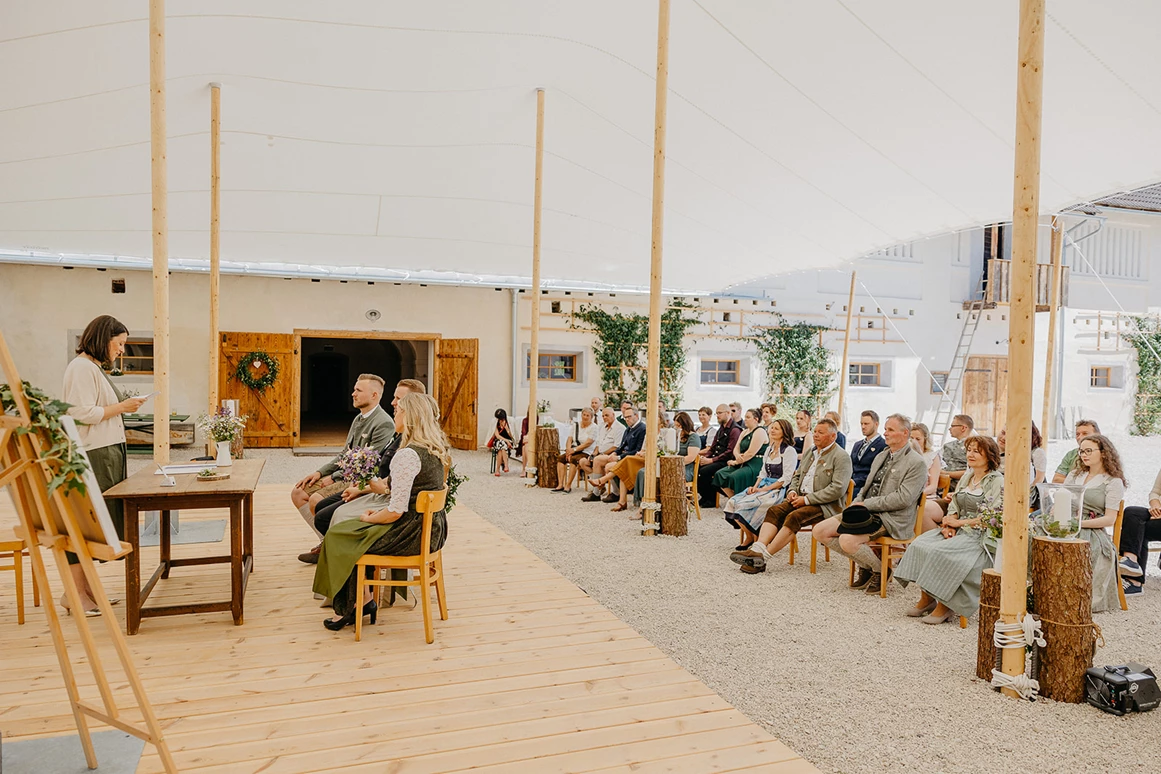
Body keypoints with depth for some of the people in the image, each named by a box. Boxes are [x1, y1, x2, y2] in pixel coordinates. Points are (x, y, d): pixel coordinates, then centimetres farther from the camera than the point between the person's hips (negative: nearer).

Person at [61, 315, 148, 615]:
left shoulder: (95, 367, 19)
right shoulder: (82, 367, -12)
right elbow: (82, 413, -20)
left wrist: (122, 407, 10)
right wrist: (121, 407, -13)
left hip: (106, 453, 10)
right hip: (90, 456, -10)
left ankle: (85, 586, 19)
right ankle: (73, 593, 3)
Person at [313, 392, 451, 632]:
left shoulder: (407, 455, -23)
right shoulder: (438, 449, 6)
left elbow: (396, 511, -23)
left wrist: (369, 518, -2)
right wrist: (376, 512, 15)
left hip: (412, 532, -9)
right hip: (433, 527, 9)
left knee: (337, 537, 7)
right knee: (350, 528, 20)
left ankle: (358, 603, 21)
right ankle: (363, 600, 20)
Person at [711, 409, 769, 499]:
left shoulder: (760, 432, -9)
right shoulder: (745, 432, 20)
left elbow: (751, 453, -17)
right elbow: (736, 448, 13)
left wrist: (736, 462, -10)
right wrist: (737, 456, -11)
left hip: (755, 465, -9)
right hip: (743, 463, 9)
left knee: (734, 477, -32)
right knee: (719, 474, -11)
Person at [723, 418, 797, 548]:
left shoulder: (789, 451, -7)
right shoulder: (769, 449, 17)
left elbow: (786, 479, -14)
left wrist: (763, 489, -16)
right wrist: (755, 487, 1)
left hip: (778, 490, -8)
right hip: (764, 485, 8)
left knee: (743, 505, -25)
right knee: (732, 502, -14)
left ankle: (750, 537, -4)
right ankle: (748, 535, -4)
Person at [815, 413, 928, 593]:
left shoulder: (916, 463, -8)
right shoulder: (881, 456, 18)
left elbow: (903, 499, -18)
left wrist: (866, 504, -16)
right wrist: (857, 503, 0)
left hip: (891, 518, -8)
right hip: (866, 511, 9)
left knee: (847, 540, -31)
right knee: (820, 531, -5)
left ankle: (881, 571, -1)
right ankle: (864, 565, 9)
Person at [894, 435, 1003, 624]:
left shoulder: (997, 482, -7)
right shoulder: (966, 477, 16)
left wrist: (960, 523, -12)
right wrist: (949, 524, -4)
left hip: (981, 537, -7)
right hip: (959, 531, 7)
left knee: (941, 552, -30)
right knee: (919, 545, -16)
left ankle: (944, 605, -16)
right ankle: (925, 598, -10)